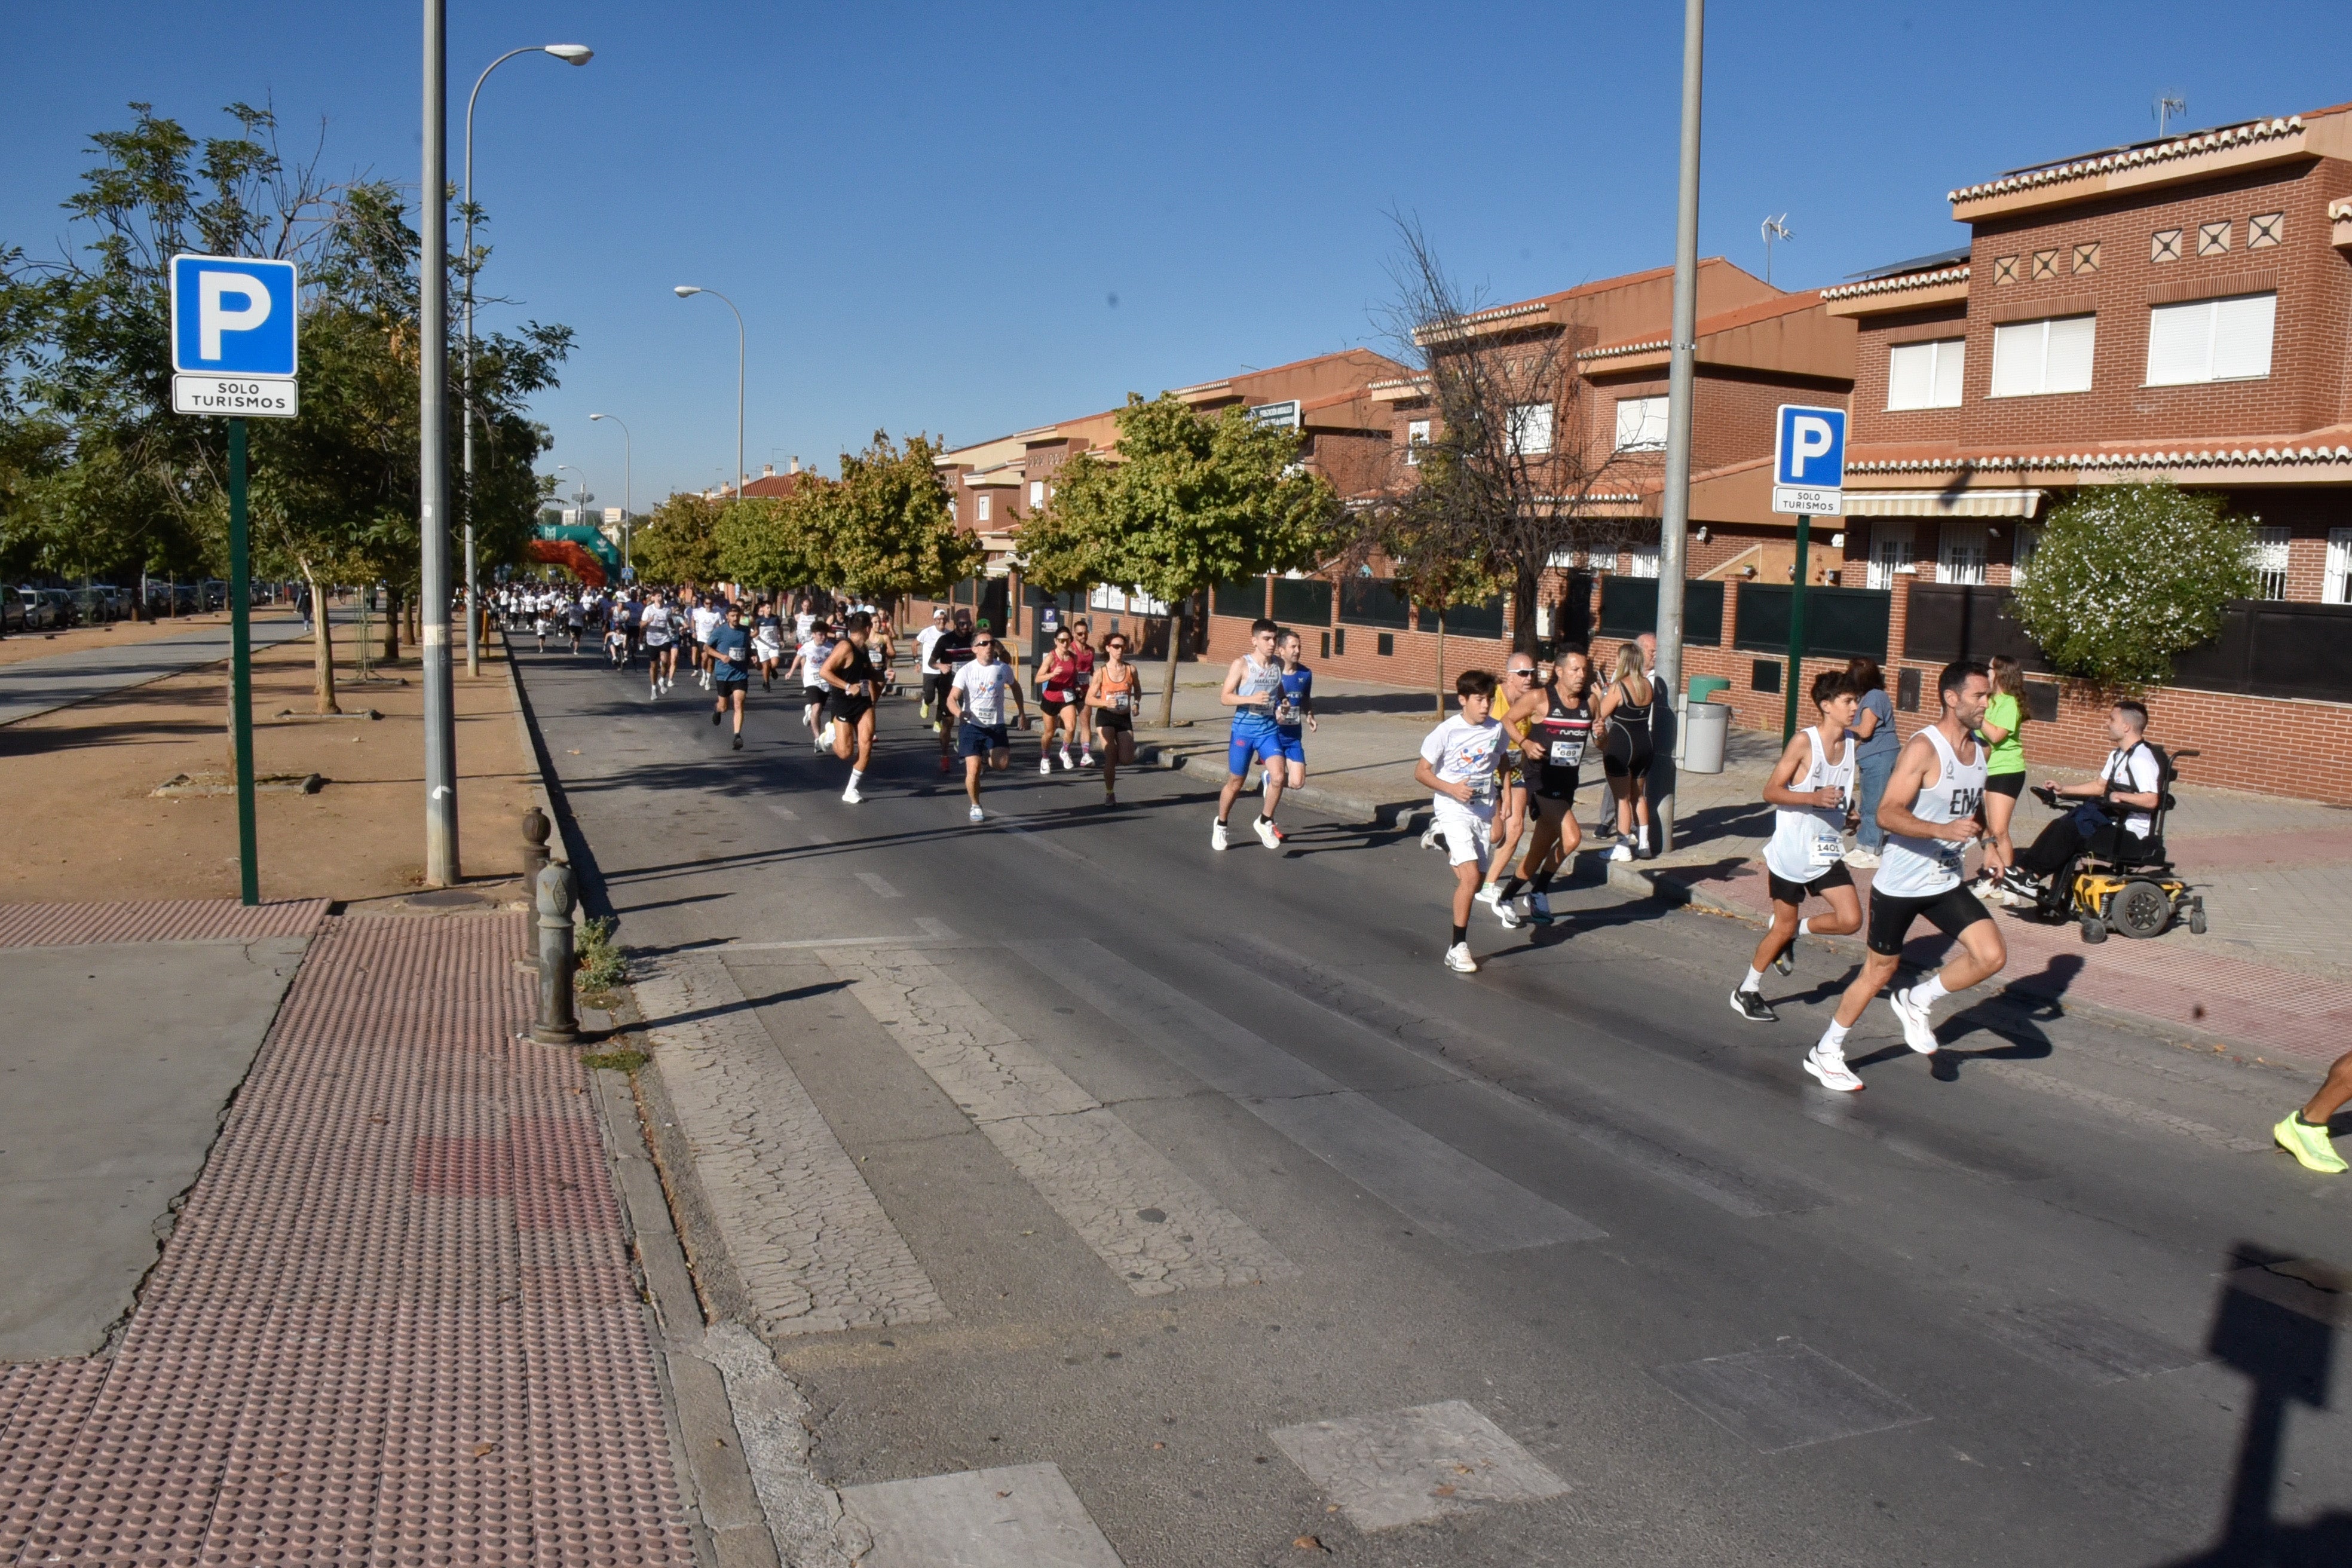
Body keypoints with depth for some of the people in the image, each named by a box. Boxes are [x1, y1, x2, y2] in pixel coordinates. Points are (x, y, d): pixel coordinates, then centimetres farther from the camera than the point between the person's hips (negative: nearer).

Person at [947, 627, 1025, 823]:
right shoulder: (966, 671, -9)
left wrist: (1022, 713, 19)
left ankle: (987, 757, 21)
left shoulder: (1003, 669, -1)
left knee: (1002, 764, -16)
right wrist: (959, 713, -36)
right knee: (973, 769, -9)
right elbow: (952, 698, -14)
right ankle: (975, 806, 14)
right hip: (971, 725, -2)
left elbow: (1015, 687, 19)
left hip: (996, 726, 2)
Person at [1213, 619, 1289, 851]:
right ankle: (1221, 825, 33)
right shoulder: (1242, 664, -9)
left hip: (1268, 729, 3)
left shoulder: (1279, 664, 5)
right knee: (1235, 783, 9)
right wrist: (1252, 699, -25)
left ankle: (1264, 822, 1)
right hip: (1243, 729, -3)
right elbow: (1225, 697, -12)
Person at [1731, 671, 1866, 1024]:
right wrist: (1814, 798, -27)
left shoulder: (1851, 743, 4)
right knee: (1783, 926, 3)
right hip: (1792, 852, -6)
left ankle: (1792, 934, 21)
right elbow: (1771, 792, -16)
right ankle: (1747, 992, 21)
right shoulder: (1804, 741, -15)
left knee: (1851, 920, -7)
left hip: (1827, 852, 6)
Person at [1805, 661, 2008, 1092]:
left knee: (1992, 956, -10)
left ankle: (1918, 1001, 15)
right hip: (1900, 882, -6)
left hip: (1946, 882, 7)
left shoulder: (1980, 750, 6)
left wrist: (1987, 842, 8)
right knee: (1880, 971, 5)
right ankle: (1825, 1053, 22)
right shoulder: (1923, 748, -19)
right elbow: (1887, 814, -26)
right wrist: (1943, 831, -37)